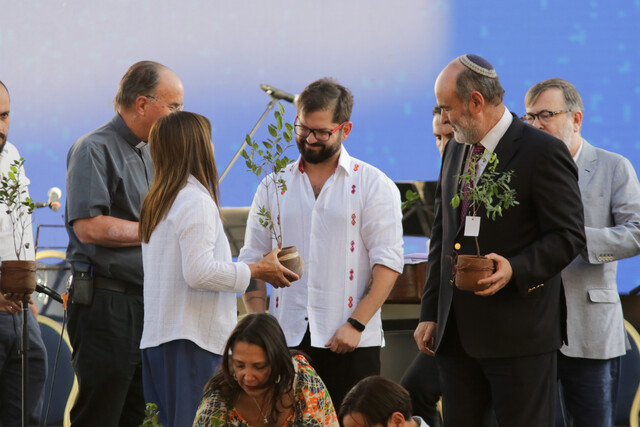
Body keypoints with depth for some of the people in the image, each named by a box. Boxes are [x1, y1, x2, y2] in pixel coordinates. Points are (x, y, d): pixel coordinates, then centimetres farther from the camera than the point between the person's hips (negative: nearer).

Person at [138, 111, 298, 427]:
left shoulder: (155, 202, 18)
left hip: (155, 339, 9)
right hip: (190, 341, -9)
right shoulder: (196, 200, -10)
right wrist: (257, 271, -10)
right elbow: (199, 271, -19)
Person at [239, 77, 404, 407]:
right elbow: (252, 259, 14)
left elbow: (387, 264, -4)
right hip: (286, 339, 3)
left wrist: (356, 324, -14)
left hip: (350, 342, -3)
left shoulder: (374, 185, 3)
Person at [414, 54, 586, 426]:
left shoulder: (543, 152, -9)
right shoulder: (456, 150, 15)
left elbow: (569, 236, -11)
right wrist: (431, 313, 16)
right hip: (458, 332, 7)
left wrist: (516, 269, -26)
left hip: (520, 334, -7)